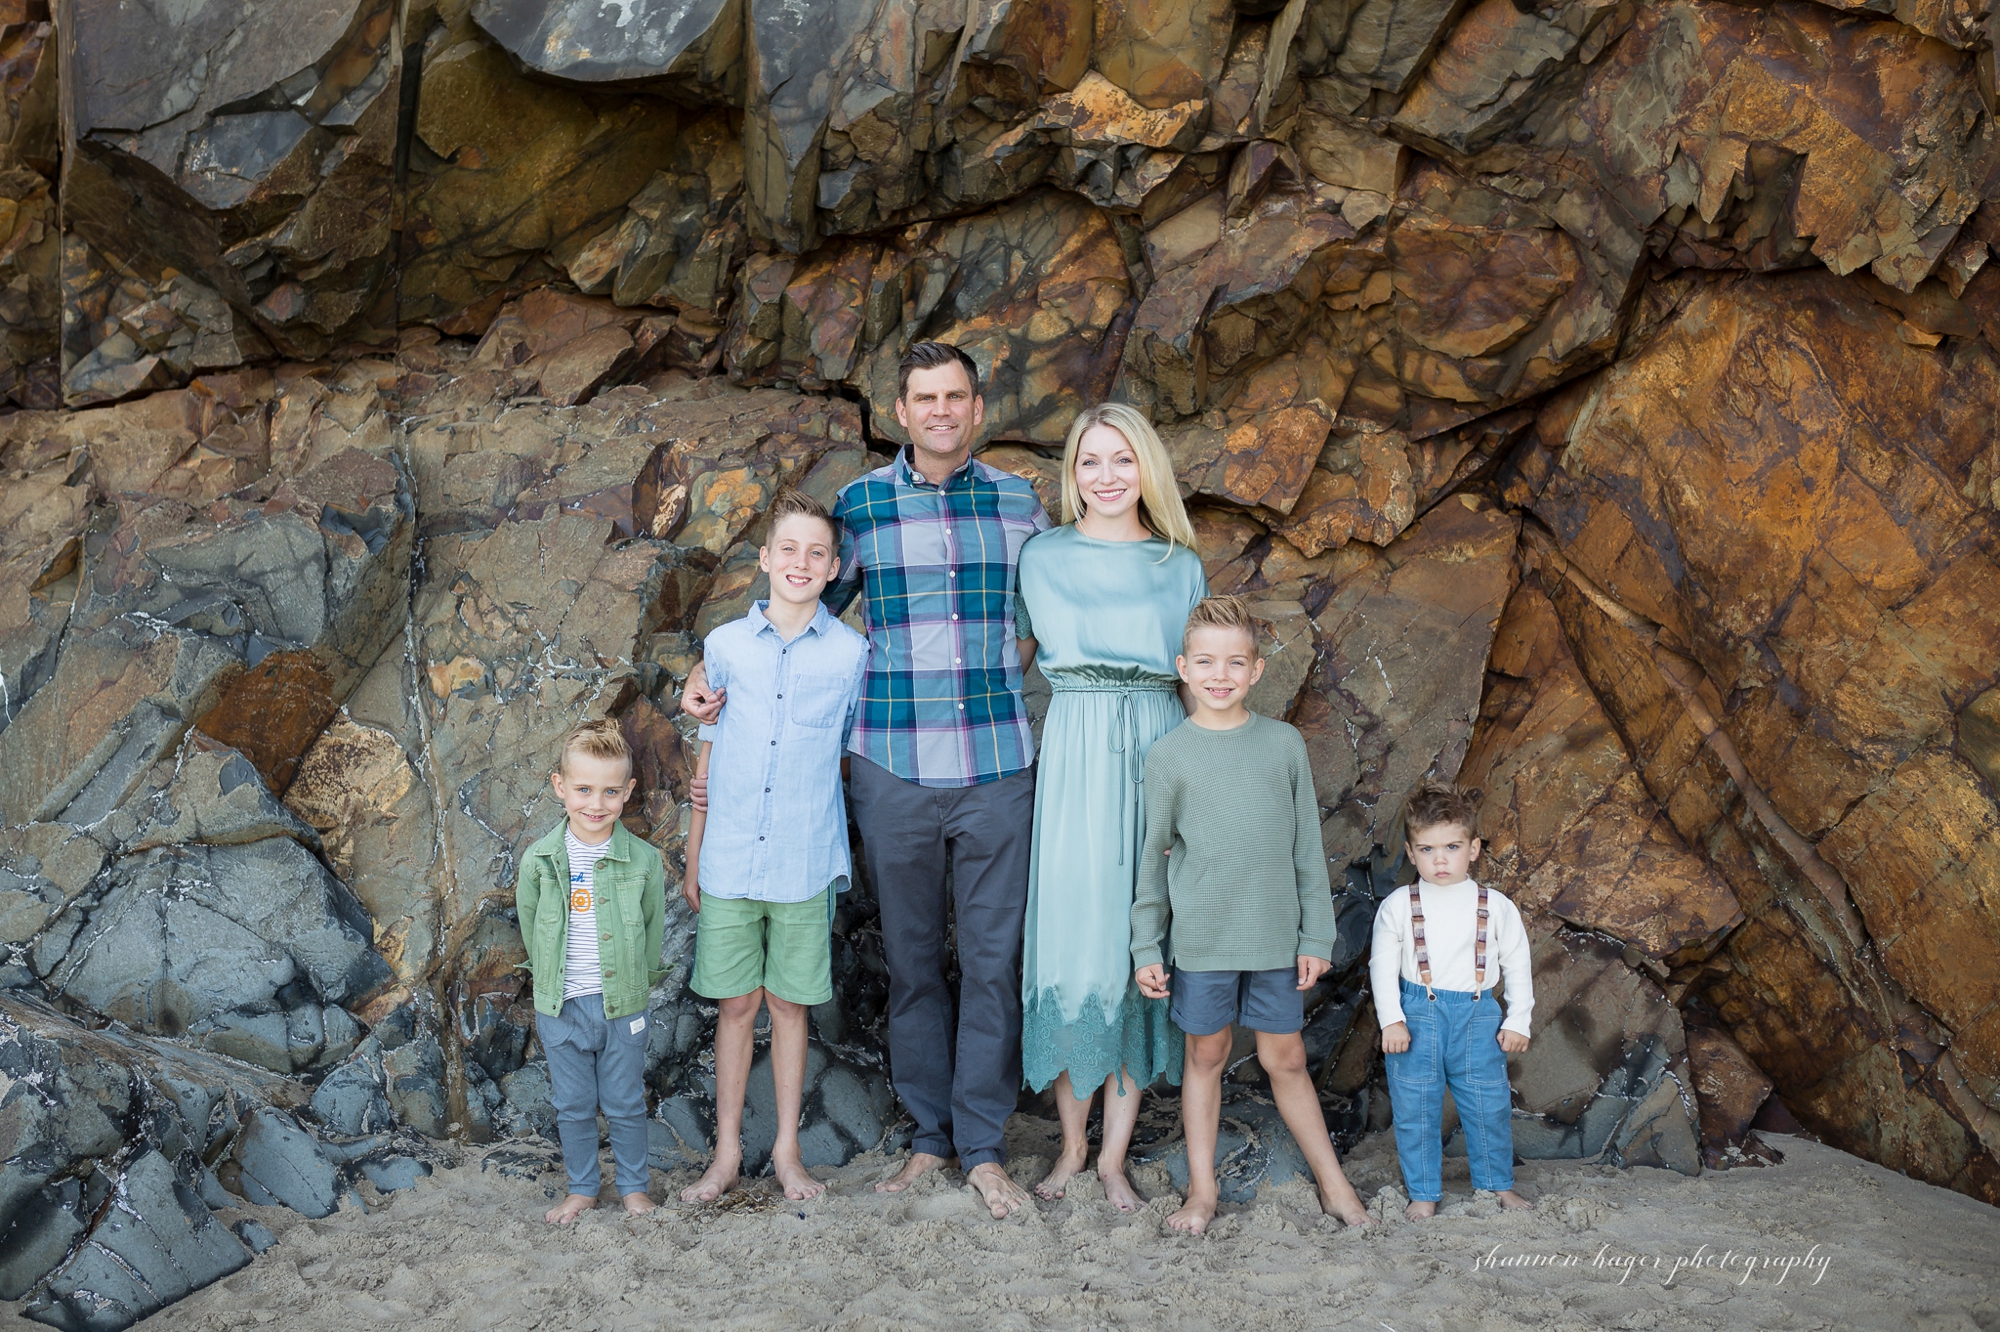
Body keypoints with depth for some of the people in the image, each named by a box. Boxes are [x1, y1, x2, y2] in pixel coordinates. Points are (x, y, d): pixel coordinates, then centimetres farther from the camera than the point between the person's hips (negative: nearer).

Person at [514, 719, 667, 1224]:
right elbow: (530, 928, 6)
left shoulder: (643, 861, -11)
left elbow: (654, 928, 1)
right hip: (559, 1006, 1)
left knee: (625, 1103, 13)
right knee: (573, 1105, 15)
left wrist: (637, 981, 4)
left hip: (623, 1004, -1)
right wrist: (548, 979, 8)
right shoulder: (538, 860, -8)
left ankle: (634, 1187, 31)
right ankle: (582, 1188, 33)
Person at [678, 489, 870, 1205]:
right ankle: (727, 1151, 22)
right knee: (736, 1004, 9)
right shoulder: (726, 645, 2)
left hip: (804, 863, -1)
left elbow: (853, 757, 6)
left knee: (789, 1004, 9)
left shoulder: (851, 652, -2)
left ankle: (787, 1148, 24)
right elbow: (708, 752, 9)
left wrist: (843, 853, 4)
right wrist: (692, 858, 10)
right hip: (729, 862, 1)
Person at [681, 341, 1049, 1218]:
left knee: (994, 957, 3)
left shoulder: (1018, 502, 6)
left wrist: (1015, 658, 3)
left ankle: (984, 1147, 13)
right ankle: (928, 1136, 21)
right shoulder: (861, 504, 4)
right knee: (912, 957, 8)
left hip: (998, 767, 0)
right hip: (893, 770, 0)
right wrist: (711, 671, 5)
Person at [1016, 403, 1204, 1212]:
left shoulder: (1182, 567, 11)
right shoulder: (1042, 558, 7)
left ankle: (1115, 1154, 10)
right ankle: (1072, 1144, 14)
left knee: (1144, 940, 1)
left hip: (1159, 750, 1)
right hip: (1074, 755, -1)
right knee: (1073, 934, -2)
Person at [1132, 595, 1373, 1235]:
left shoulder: (1285, 744, 1)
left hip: (1275, 935, 1)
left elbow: (1307, 847, 5)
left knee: (1286, 1058, 9)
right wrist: (1146, 949, 1)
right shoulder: (1168, 755, -3)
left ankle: (1333, 1184, 23)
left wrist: (1316, 935, 3)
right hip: (1201, 936, -1)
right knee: (1207, 1055, 10)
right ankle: (1202, 1190, 22)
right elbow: (1153, 858, 2)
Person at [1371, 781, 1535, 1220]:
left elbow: (1518, 965, 9)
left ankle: (1498, 1185, 28)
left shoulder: (1495, 906, 2)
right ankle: (1423, 1193, 17)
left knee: (1489, 1105, 8)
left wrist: (1518, 1020, 4)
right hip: (1416, 1015, -1)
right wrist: (1390, 1019, -7)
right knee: (1415, 1109, 3)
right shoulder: (1397, 907, -1)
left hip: (1477, 1015, 1)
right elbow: (1383, 965, 1)